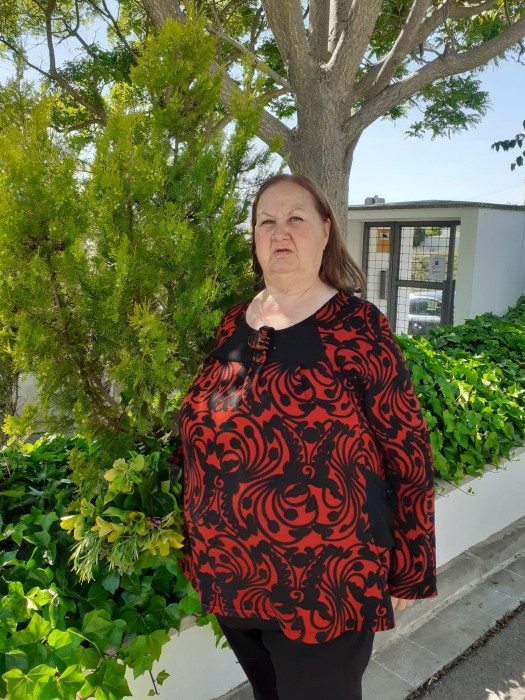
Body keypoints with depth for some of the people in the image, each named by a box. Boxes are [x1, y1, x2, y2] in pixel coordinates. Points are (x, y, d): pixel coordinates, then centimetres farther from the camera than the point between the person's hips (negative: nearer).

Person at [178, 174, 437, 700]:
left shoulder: (358, 327, -14)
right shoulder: (234, 325, 2)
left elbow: (408, 455, -11)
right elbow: (205, 437, 10)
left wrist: (408, 571, -6)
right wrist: (200, 541, 13)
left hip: (323, 586, -5)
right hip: (230, 578, 6)